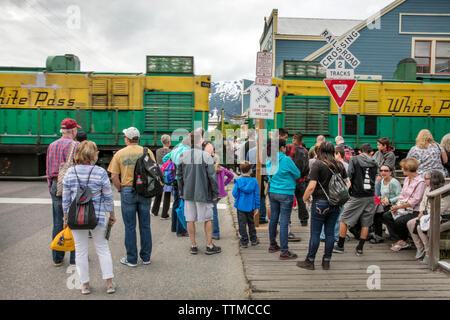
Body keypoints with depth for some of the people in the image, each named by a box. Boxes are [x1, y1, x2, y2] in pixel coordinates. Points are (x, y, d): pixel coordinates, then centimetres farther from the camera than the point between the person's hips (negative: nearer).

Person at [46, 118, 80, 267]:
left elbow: (48, 170, 14)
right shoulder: (74, 145, -10)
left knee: (57, 223, 11)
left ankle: (57, 257, 19)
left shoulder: (52, 146, 11)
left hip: (56, 186, 6)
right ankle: (75, 257, 10)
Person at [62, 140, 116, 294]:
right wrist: (112, 215, 8)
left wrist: (66, 217, 14)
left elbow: (65, 198, 3)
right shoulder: (100, 172, -11)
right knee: (102, 248, 12)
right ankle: (109, 283, 16)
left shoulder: (70, 172, -3)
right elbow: (108, 197, -5)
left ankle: (84, 285, 22)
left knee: (81, 250, 13)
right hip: (98, 216, -2)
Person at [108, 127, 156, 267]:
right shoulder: (147, 152, 0)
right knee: (145, 225, 11)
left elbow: (114, 176, -6)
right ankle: (146, 257, 21)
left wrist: (120, 189, 8)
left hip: (127, 191, -1)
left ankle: (131, 259, 14)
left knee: (130, 227, 6)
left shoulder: (119, 154, -2)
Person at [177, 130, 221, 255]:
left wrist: (181, 192, 17)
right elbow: (212, 176, -11)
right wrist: (215, 193, -2)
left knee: (190, 219, 10)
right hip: (203, 193, -3)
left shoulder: (183, 155, 1)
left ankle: (193, 246, 17)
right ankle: (209, 246, 14)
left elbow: (179, 175, 7)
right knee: (208, 219, 9)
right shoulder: (206, 155, -11)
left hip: (188, 193, 4)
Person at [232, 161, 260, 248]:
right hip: (250, 206, 2)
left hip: (241, 206, -2)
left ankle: (244, 241, 8)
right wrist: (256, 207, 5)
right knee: (251, 222, 18)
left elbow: (234, 193, -8)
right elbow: (257, 195, -3)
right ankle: (253, 240, 27)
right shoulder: (254, 181, -6)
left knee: (242, 223, 5)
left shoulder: (238, 181, -9)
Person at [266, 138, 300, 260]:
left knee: (273, 219, 16)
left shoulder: (269, 160, 4)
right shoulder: (286, 160, -15)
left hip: (272, 193, 7)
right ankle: (284, 251, 0)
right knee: (284, 222, -4)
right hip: (286, 194, -7)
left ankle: (273, 245, 29)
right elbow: (297, 175, -3)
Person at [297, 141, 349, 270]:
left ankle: (310, 261, 13)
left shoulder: (317, 164, -11)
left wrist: (305, 198, -1)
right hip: (335, 204, 5)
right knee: (330, 233, 11)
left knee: (315, 233, 3)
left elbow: (311, 186, -17)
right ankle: (326, 261, 19)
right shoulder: (339, 165, 6)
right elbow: (347, 183, 12)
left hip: (320, 203, -5)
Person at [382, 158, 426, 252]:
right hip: (403, 208, 8)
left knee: (399, 221, -27)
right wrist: (396, 205, -3)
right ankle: (399, 240, -11)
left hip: (414, 211, -8)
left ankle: (403, 241, 1)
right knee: (386, 216, -11)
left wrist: (399, 207, -18)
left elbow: (414, 201, -19)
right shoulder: (407, 179, 12)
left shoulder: (420, 182, -15)